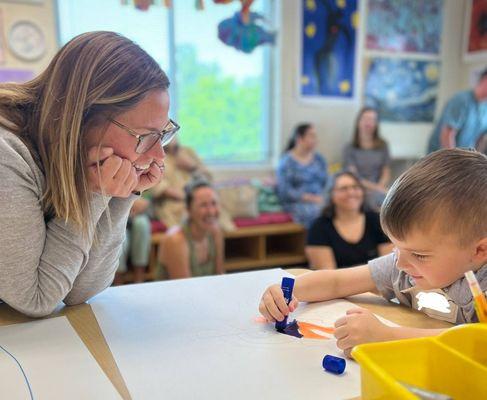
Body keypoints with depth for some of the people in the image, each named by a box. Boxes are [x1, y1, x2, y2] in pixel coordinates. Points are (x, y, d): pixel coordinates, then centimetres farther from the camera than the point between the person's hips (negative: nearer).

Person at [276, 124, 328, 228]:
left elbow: (326, 182, 15)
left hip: (320, 200, 5)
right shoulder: (286, 161, -2)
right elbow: (284, 191, -8)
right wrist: (311, 198, -17)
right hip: (297, 203, -5)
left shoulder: (319, 159, 16)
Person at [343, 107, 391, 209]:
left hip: (380, 187, 3)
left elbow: (386, 173, 11)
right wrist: (375, 188, -13)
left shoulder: (382, 145, 15)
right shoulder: (350, 149, 6)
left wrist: (379, 187, -9)